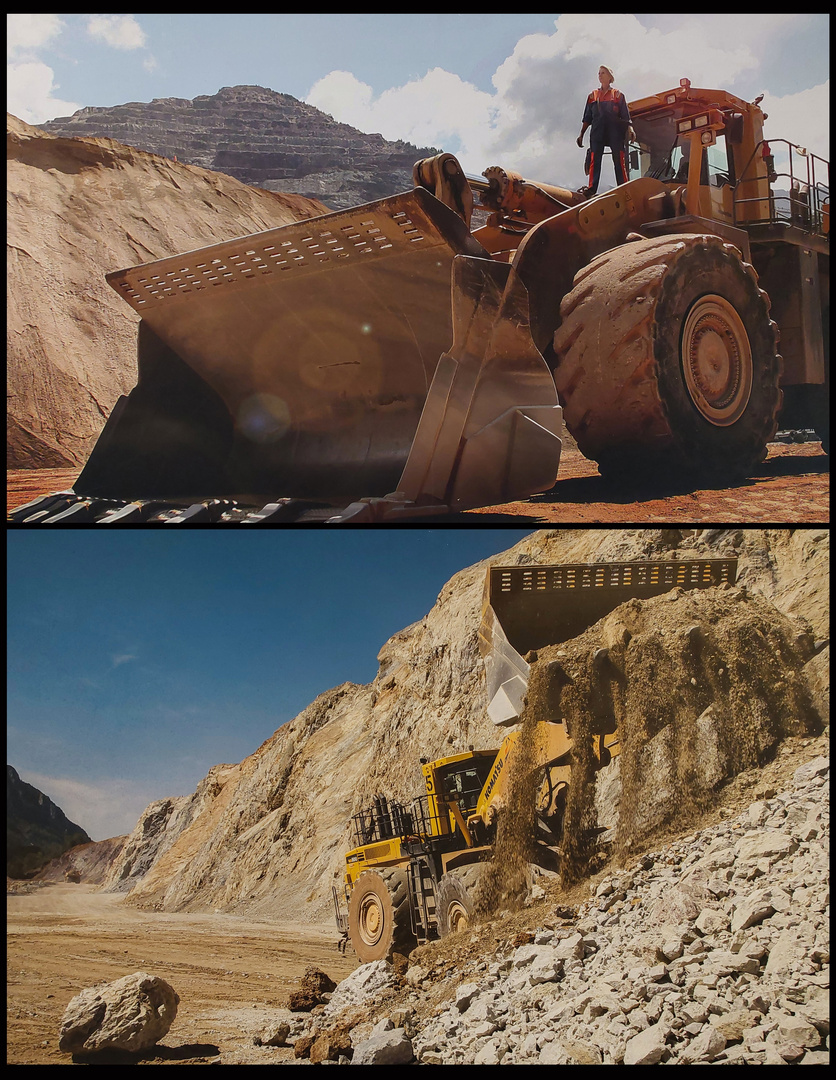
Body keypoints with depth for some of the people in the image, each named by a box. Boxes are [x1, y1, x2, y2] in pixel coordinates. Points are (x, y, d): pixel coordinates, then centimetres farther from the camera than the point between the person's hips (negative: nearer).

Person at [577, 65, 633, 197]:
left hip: (615, 131, -1)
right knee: (594, 159, -11)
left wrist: (629, 128, -9)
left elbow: (625, 115, 7)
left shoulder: (618, 94, 15)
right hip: (597, 131, 2)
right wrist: (581, 134, 11)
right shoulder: (593, 95, 20)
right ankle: (591, 188, -17)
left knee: (619, 160, -8)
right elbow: (587, 118, 19)